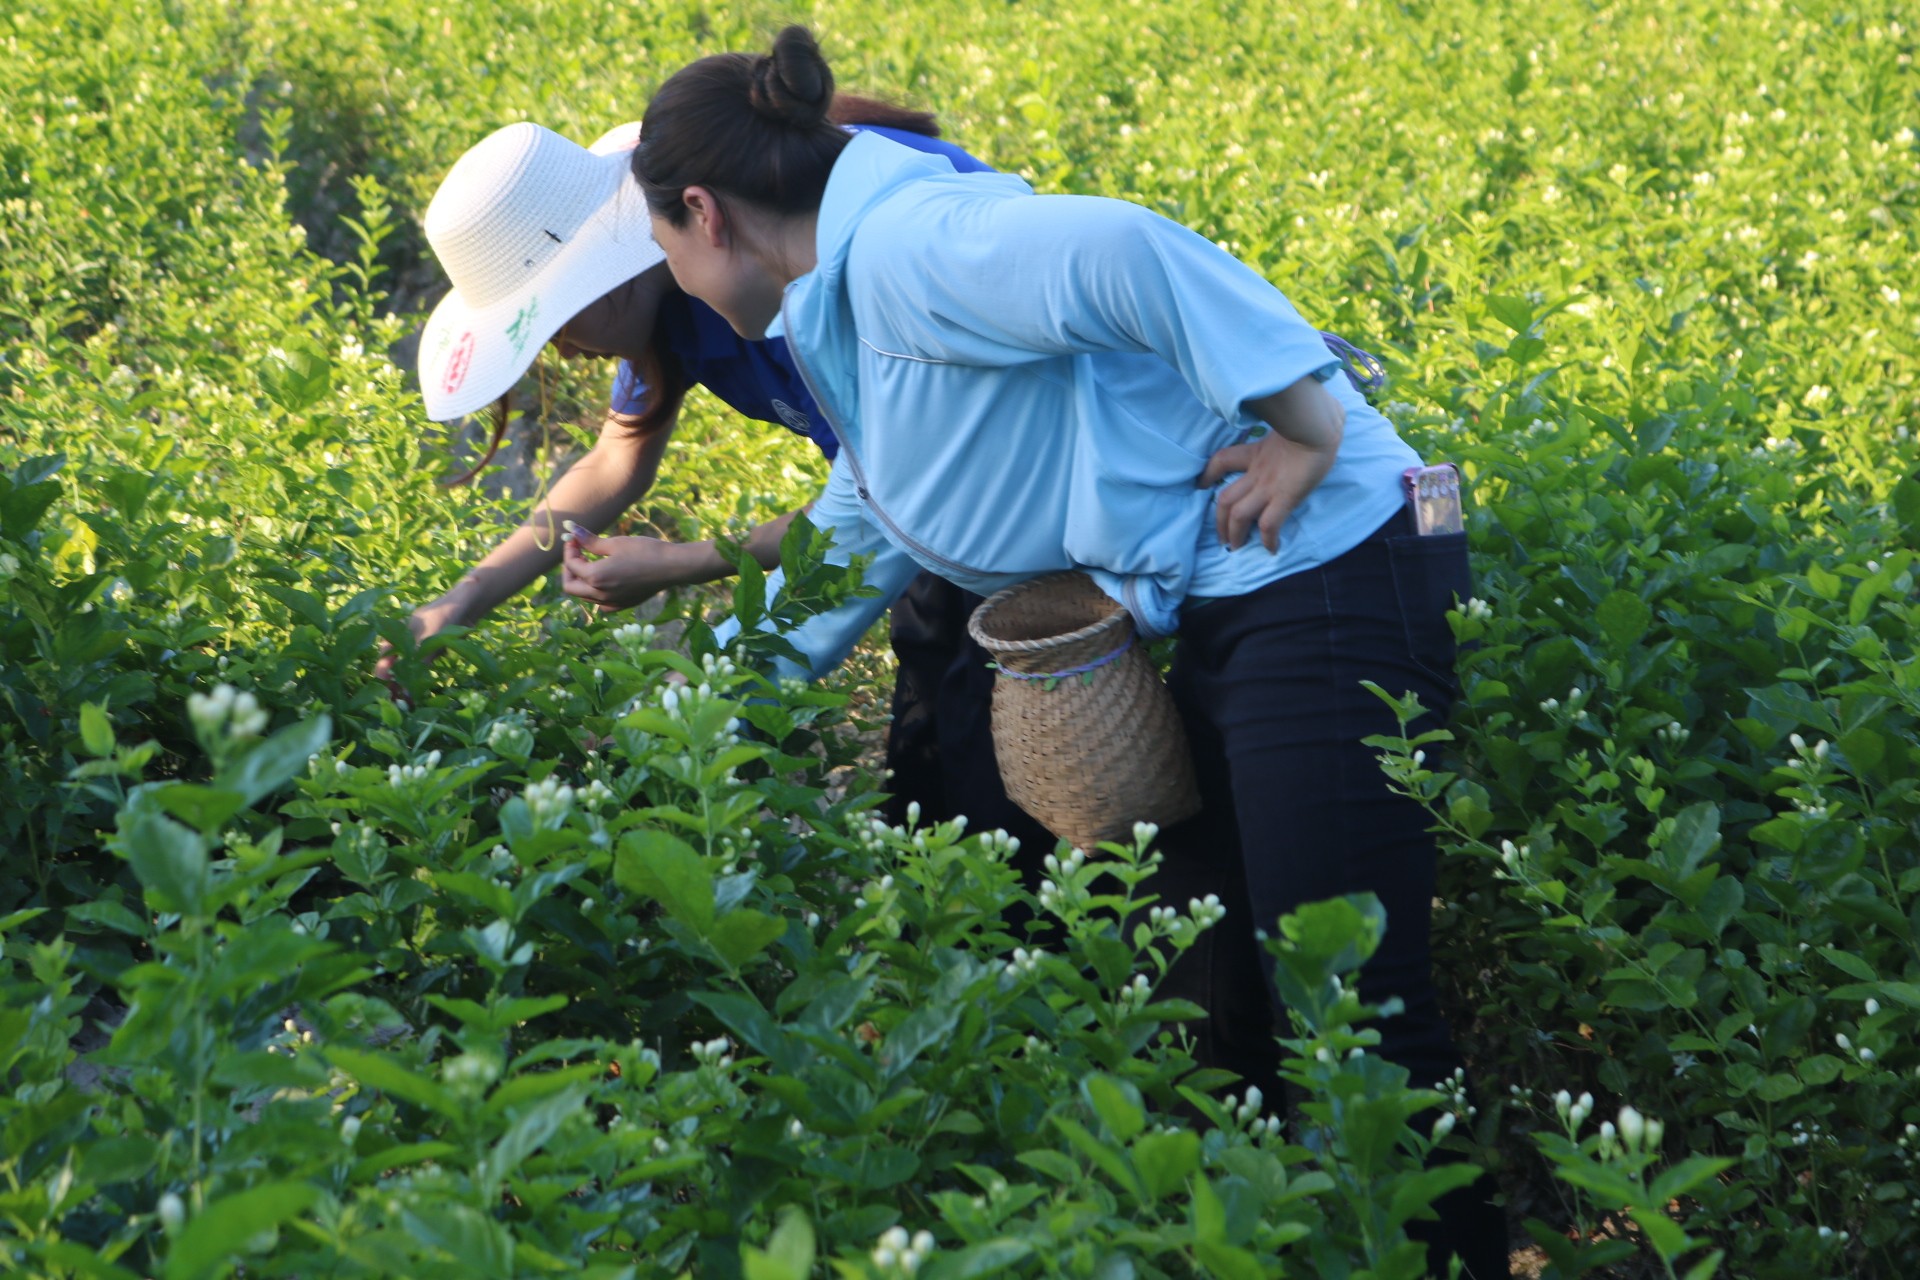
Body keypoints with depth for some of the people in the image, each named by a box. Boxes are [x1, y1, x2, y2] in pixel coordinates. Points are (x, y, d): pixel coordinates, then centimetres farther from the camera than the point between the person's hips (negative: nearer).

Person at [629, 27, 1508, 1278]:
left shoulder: (898, 248, -15)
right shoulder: (855, 318, 18)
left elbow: (1114, 249, -32)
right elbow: (842, 561, 29)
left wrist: (1309, 430, -25)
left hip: (1325, 577, -10)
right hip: (1222, 610, 10)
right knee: (1207, 997, 15)